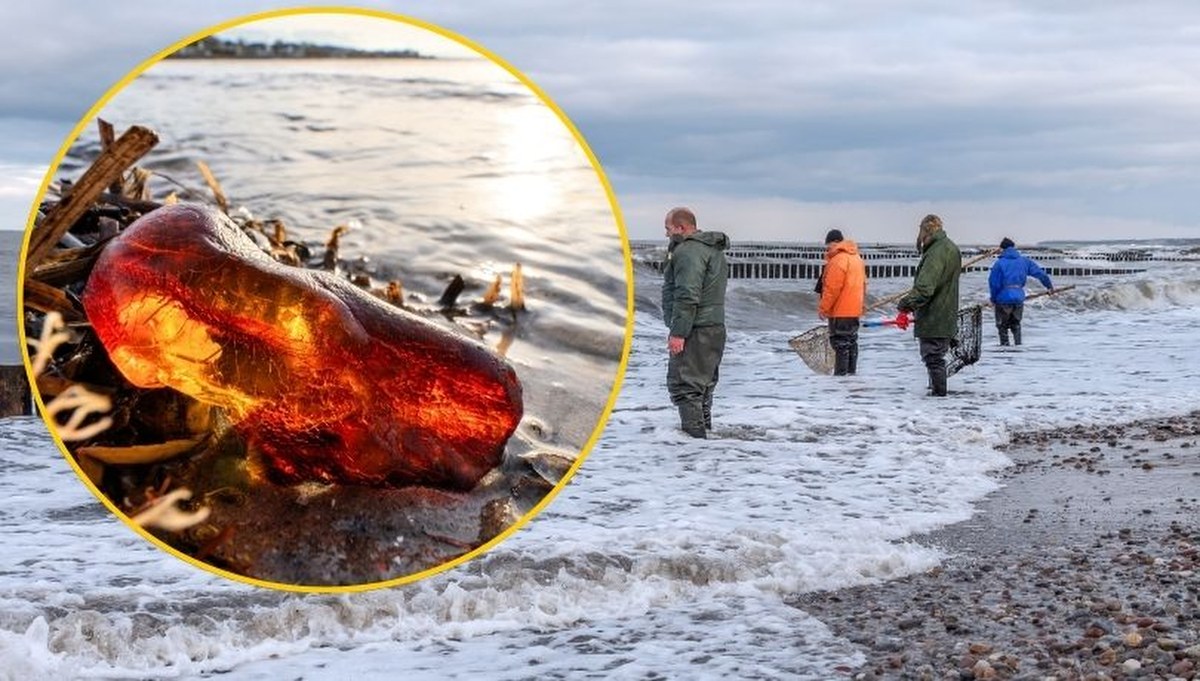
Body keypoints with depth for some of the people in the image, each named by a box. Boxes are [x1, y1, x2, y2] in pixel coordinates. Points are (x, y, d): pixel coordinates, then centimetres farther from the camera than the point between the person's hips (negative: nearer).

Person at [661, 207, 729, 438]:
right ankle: (705, 428, 28)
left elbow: (687, 296, -24)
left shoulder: (688, 251, -16)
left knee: (684, 385, -8)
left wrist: (678, 332, -24)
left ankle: (694, 433, -10)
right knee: (704, 384, 19)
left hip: (694, 332, -11)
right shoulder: (714, 250, 19)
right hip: (714, 328, 11)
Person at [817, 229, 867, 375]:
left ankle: (841, 373, -8)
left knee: (840, 342, -7)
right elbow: (863, 283, 21)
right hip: (854, 309, 9)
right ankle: (851, 372, 20)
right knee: (851, 341, 14)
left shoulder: (838, 260, -18)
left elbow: (832, 288, -20)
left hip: (840, 310, -9)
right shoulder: (856, 257, 14)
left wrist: (823, 308, -13)